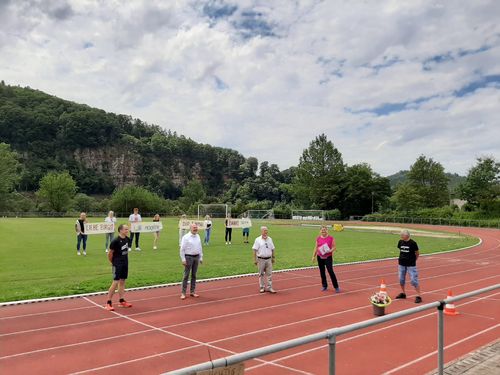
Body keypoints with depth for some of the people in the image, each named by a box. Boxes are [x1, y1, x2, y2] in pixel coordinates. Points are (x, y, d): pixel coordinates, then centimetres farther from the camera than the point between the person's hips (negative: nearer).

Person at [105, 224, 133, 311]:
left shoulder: (127, 239, 2)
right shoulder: (115, 241, -20)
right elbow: (110, 253, -11)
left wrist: (125, 259, 13)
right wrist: (113, 262, 0)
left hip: (125, 263, 7)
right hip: (117, 264, -7)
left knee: (122, 282, 12)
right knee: (115, 282, -8)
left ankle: (121, 301, 20)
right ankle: (108, 303, 1)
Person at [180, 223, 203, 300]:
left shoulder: (198, 236, 9)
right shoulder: (186, 237, -10)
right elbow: (182, 249, -11)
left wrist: (201, 257, 12)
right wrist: (183, 259, -14)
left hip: (196, 257, 6)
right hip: (188, 257, -6)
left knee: (194, 275, 10)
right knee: (186, 275, -3)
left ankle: (192, 291, 18)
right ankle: (183, 293, 2)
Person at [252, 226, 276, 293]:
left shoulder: (270, 239, 7)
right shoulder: (258, 240, -5)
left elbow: (272, 249, 14)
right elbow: (255, 250, -7)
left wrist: (273, 258, 13)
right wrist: (255, 260, -11)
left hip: (268, 259, 3)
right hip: (261, 259, -3)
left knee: (269, 274, 2)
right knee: (261, 274, 7)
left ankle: (269, 288, 8)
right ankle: (262, 287, 17)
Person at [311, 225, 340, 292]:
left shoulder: (331, 238, -5)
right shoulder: (318, 239, 4)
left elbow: (334, 247, -3)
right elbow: (316, 248, 9)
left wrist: (331, 250, -23)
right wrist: (314, 256, 6)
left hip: (328, 257, -4)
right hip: (320, 257, 4)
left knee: (330, 271, -10)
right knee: (322, 272, 10)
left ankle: (336, 287, -1)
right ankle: (324, 286, 24)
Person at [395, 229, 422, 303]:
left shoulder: (413, 243, -12)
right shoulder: (400, 242, 1)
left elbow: (417, 253, -1)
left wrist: (413, 260, 6)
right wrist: (400, 259, 7)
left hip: (411, 265, -5)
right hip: (401, 264, 5)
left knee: (413, 280, -7)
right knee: (401, 279, 13)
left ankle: (418, 296, 3)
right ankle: (403, 293, 32)